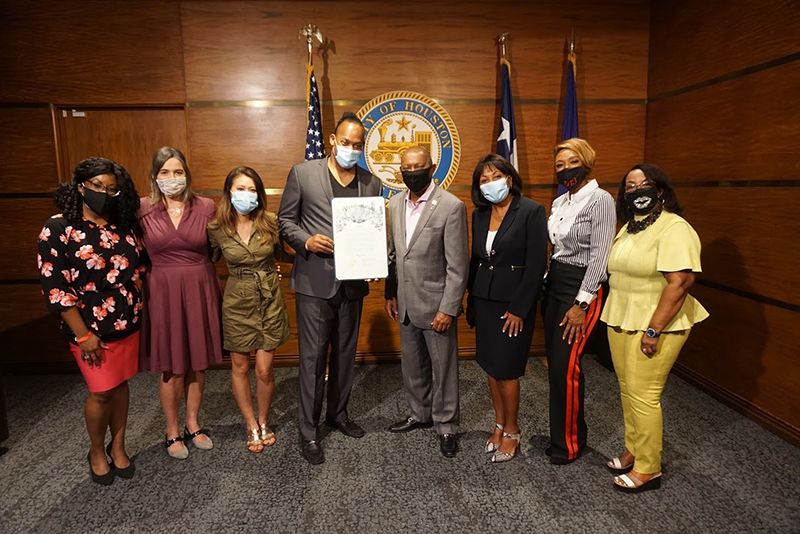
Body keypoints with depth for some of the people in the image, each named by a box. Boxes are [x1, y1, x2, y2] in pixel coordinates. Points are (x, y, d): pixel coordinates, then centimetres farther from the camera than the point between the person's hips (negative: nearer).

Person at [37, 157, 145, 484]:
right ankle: (97, 452, 31)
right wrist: (83, 335, -15)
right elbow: (55, 288, -14)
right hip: (91, 328, -4)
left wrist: (137, 313, 5)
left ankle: (118, 446, 33)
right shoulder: (59, 228, -12)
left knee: (120, 384, 15)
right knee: (101, 392, 6)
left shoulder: (124, 225, 2)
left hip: (128, 324, 4)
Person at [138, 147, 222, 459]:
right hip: (163, 292, -1)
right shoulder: (142, 210, -4)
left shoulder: (206, 207, -2)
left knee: (198, 363, 12)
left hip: (200, 289, 1)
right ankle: (172, 432, 28)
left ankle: (193, 425, 32)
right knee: (171, 367, 7)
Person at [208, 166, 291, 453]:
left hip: (270, 301, 0)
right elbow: (209, 260, 9)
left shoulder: (270, 223, -6)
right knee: (240, 368, 11)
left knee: (264, 370, 4)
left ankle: (264, 422, 30)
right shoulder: (217, 229, -7)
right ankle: (251, 426, 31)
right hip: (237, 303, 0)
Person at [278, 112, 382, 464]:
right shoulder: (302, 173, -1)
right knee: (313, 356, 1)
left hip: (353, 281, 4)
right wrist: (306, 241, -17)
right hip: (315, 280, -3)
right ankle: (308, 431, 16)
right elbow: (285, 220, 2)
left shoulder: (372, 184, 7)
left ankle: (338, 414, 35)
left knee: (345, 353, 16)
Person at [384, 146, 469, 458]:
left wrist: (448, 309, -16)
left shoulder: (451, 206, -15)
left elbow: (458, 265, -15)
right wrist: (390, 294, 11)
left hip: (436, 304, -6)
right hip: (406, 304, 6)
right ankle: (420, 414, 41)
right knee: (413, 367, 20)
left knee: (443, 368, 9)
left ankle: (446, 426, 28)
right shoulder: (396, 203, 5)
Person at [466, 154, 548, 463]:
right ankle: (499, 424, 30)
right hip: (484, 299, 6)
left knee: (506, 368, 0)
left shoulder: (532, 211, -11)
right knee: (491, 366, 12)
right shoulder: (479, 214, 7)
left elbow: (536, 264, -14)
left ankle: (512, 431, 21)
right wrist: (472, 302, 12)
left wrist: (519, 309, -15)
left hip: (514, 301, -6)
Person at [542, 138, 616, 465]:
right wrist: (546, 285, 10)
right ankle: (561, 433, 27)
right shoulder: (559, 203, 12)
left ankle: (569, 442, 13)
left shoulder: (600, 200, -11)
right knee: (554, 362, 11)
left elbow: (599, 255, -16)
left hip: (582, 289, -7)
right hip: (553, 286, 8)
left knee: (565, 366, -6)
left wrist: (581, 304, -18)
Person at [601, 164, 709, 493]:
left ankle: (648, 469, 16)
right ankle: (633, 450, 33)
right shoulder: (628, 228, 12)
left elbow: (680, 282, -22)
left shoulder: (674, 228, -15)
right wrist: (614, 317, 12)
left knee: (643, 396, -1)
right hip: (621, 321, 8)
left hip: (654, 327, -8)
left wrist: (654, 330, -23)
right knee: (627, 390, 16)